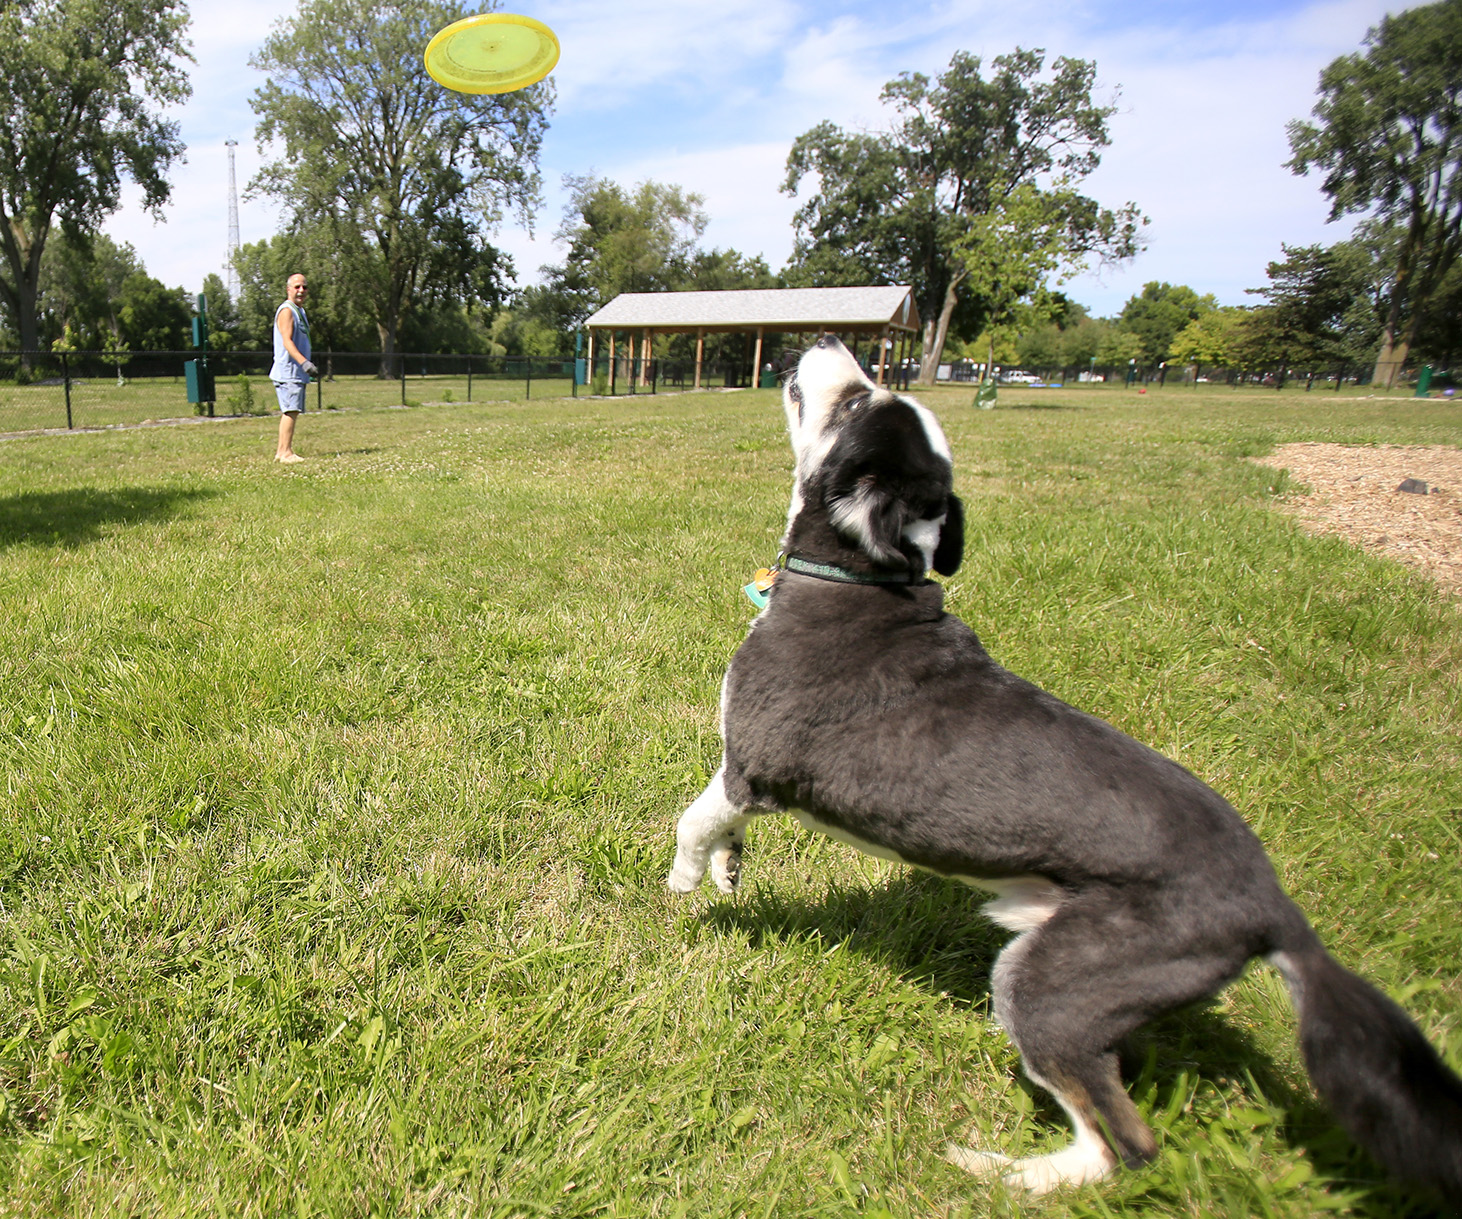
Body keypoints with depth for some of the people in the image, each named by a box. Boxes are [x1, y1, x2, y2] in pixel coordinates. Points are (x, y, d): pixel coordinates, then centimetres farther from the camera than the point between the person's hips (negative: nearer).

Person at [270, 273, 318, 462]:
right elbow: (287, 341, -20)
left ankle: (281, 451, 15)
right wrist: (304, 362, -32)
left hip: (297, 372, 10)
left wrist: (305, 364, 23)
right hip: (288, 371, -10)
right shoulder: (286, 311, -10)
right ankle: (286, 452, -14)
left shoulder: (300, 311, 21)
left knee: (290, 411, 11)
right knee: (291, 411, -14)